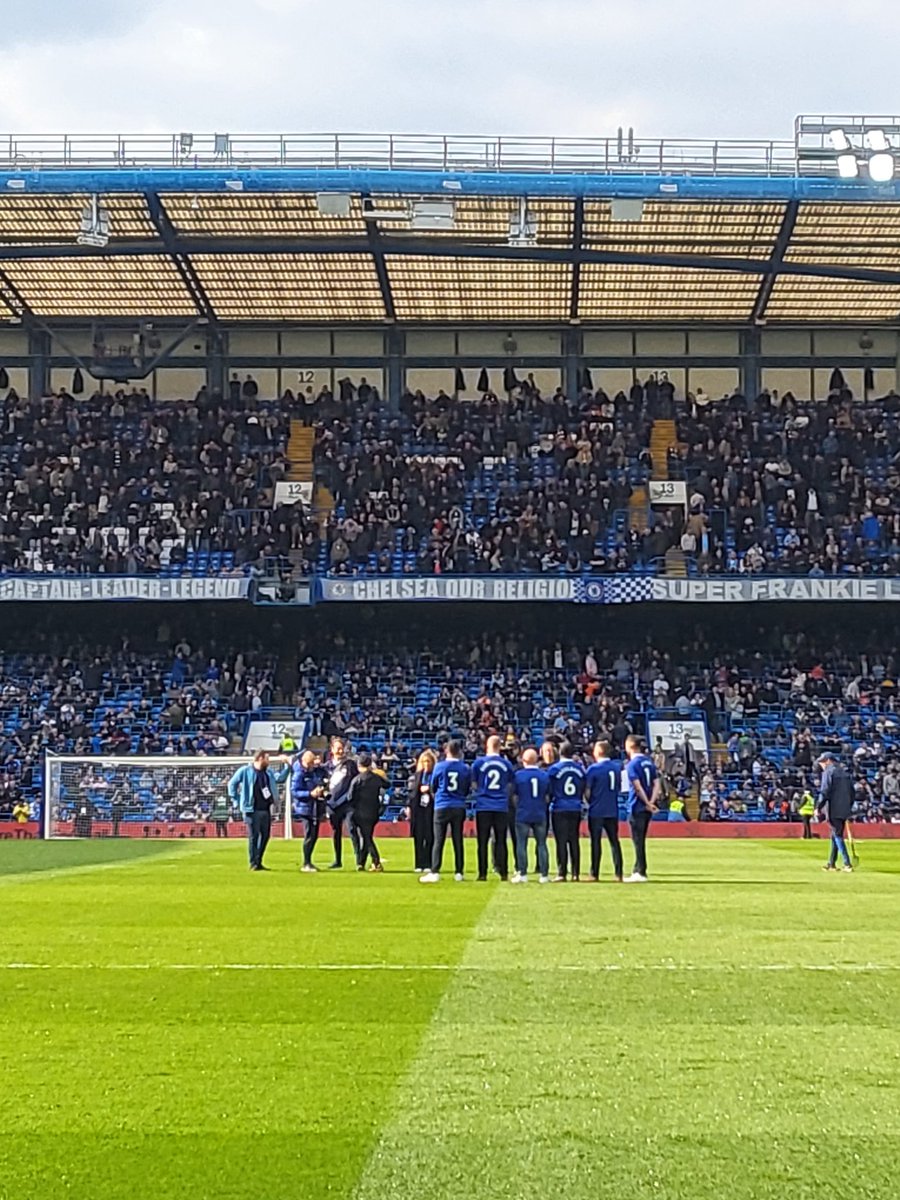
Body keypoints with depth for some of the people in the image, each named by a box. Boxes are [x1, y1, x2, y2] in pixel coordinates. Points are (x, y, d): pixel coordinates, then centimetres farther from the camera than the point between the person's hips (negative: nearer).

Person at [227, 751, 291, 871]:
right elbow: (232, 783, -2)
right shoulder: (245, 771, -7)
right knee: (254, 836, -3)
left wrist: (287, 765, 5)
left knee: (265, 835, 9)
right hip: (252, 810, -7)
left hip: (266, 810, 7)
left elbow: (280, 778, 16)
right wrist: (237, 801, -3)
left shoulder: (268, 772, 12)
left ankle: (258, 861, 21)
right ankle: (253, 863, 3)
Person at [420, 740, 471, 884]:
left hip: (442, 807, -2)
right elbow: (467, 790, 10)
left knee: (438, 841, -1)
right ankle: (459, 873, 9)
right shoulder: (465, 769, -1)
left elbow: (433, 786, 8)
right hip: (459, 807, 2)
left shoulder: (440, 767, -6)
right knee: (458, 841, 8)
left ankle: (434, 873, -8)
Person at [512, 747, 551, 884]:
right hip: (540, 815, 3)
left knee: (521, 844, 3)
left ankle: (522, 874, 1)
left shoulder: (518, 775, -8)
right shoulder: (545, 775, 1)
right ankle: (544, 874, 8)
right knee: (541, 844, 9)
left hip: (523, 815, -3)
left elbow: (515, 796, -1)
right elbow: (547, 796, 9)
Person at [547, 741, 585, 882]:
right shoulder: (580, 768, 5)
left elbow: (550, 790, -1)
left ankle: (562, 874, -5)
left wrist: (549, 802, 15)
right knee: (574, 841, 7)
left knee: (561, 841, -2)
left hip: (559, 809, -3)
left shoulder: (555, 768, -7)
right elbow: (584, 791, 12)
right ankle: (575, 873, 6)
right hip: (576, 809, 3)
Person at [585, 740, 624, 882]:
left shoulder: (593, 768, -11)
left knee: (596, 841, 1)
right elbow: (619, 788, 11)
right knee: (614, 841, 9)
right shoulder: (616, 767, 5)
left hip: (596, 811, -4)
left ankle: (594, 874, 3)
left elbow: (587, 791, -9)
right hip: (613, 811, 4)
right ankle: (618, 873, 6)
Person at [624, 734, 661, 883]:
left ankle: (641, 873, -4)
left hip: (637, 807, -7)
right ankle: (638, 870, 19)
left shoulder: (632, 764, -11)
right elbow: (657, 784, 5)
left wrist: (648, 803, -13)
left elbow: (638, 787, -19)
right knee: (640, 839, 15)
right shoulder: (649, 761, 12)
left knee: (638, 840, -4)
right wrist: (652, 801, -5)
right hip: (647, 808, 7)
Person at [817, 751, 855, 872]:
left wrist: (819, 808, -11)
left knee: (837, 836, -7)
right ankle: (831, 864, 19)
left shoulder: (828, 772, -7)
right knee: (835, 836, 15)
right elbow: (852, 791, 17)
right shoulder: (845, 772, 16)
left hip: (833, 810, -8)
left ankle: (847, 864, -14)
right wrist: (849, 807, 20)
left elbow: (825, 792, -14)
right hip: (845, 810, 8)